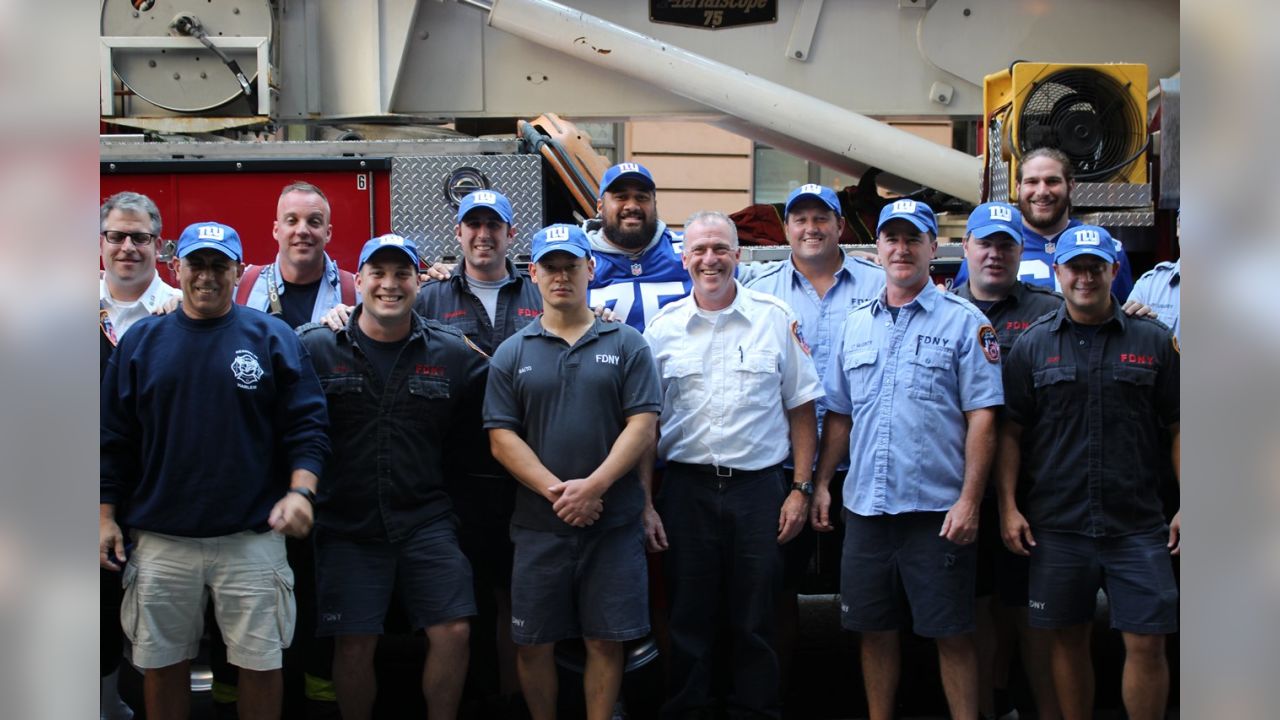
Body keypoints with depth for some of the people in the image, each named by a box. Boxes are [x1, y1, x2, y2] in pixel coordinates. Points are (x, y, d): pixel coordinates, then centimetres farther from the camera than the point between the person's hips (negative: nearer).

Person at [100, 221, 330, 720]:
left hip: (252, 538, -2)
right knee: (161, 662, 11)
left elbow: (307, 422, -1)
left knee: (260, 661, 4)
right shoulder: (142, 340, 8)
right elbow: (114, 438, 10)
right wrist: (105, 516, 4)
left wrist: (300, 491, -15)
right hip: (160, 540, 2)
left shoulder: (272, 338, 2)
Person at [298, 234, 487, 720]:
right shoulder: (314, 347, -3)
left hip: (427, 521, 2)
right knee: (354, 644, 3)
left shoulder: (454, 354, 2)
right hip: (346, 525, -1)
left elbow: (472, 429, 11)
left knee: (452, 632, -1)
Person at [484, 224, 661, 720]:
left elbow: (642, 424, -4)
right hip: (538, 525, 1)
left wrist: (593, 486, -15)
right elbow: (501, 436, 0)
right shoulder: (511, 354, 7)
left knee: (606, 642, 5)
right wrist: (555, 491, -12)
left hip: (613, 524, -1)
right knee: (533, 643, 7)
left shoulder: (627, 345, 4)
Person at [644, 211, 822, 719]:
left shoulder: (776, 319, 2)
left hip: (759, 487, -1)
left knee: (755, 620, 7)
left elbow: (801, 409, 5)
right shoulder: (663, 328, 5)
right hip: (686, 489, 1)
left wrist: (800, 488, -1)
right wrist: (642, 502, 2)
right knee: (688, 618, 9)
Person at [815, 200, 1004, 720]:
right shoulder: (856, 325, 13)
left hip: (937, 510, -4)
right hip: (864, 506, 5)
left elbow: (982, 418, -7)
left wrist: (969, 500, -13)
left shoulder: (964, 322, -2)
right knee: (874, 629, 12)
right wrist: (821, 483, 10)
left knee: (951, 633, 2)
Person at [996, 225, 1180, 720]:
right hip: (1057, 525, 0)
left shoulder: (1154, 341, 6)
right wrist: (1008, 507, -3)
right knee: (1069, 640, 9)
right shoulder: (1032, 344, 6)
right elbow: (1010, 431, 5)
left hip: (1137, 525, 0)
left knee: (1147, 643, -1)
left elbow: (1176, 429, 7)